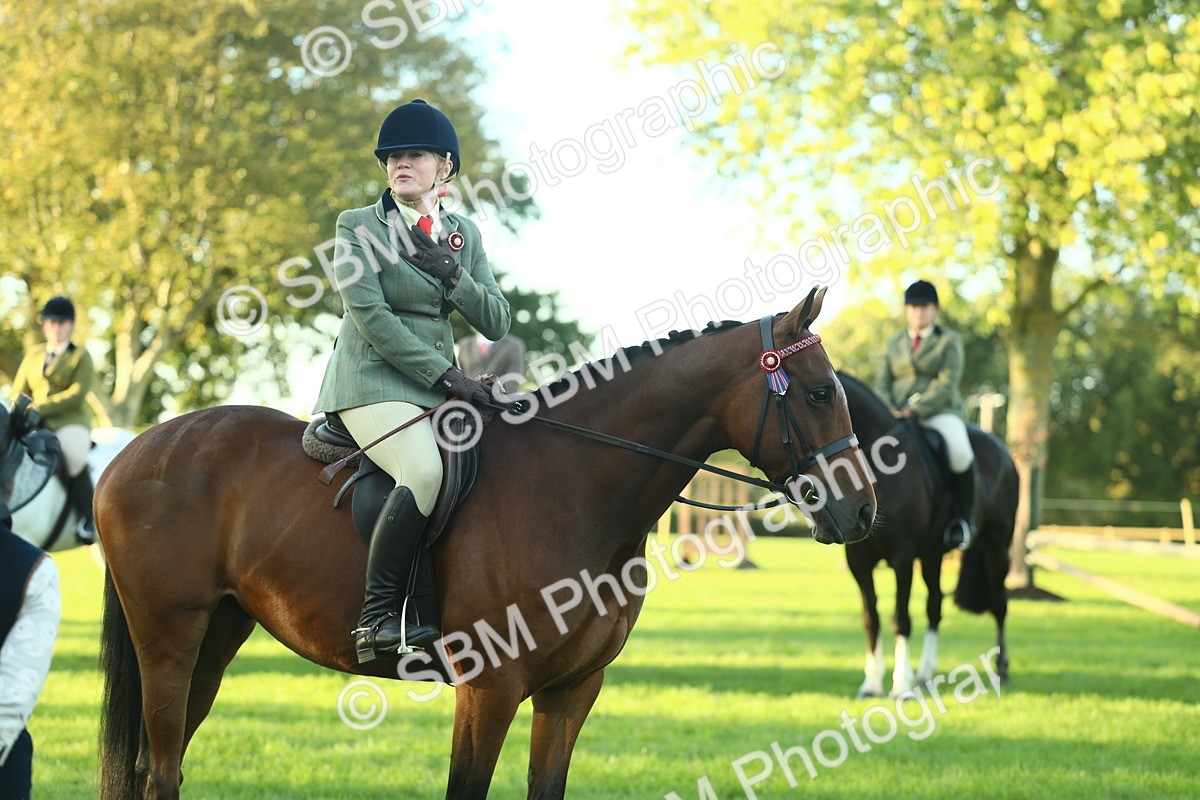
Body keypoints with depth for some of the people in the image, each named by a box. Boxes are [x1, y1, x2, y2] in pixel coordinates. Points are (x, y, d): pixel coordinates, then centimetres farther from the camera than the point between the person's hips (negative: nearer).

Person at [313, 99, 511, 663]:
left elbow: (496, 323, 11)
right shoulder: (358, 227, 0)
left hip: (439, 383, 7)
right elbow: (370, 315, -11)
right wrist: (447, 376, -17)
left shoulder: (464, 234, 16)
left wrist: (451, 272, -7)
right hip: (373, 383, -6)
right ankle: (375, 618, -29)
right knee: (425, 472, -32)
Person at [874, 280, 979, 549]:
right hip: (897, 415, 4)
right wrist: (888, 410, -10)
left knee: (960, 453, -34)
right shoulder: (894, 344, 18)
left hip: (939, 413, -4)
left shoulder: (949, 341, 5)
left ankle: (966, 517, -18)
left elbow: (947, 384, -7)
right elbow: (882, 383, 12)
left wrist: (917, 410, -20)